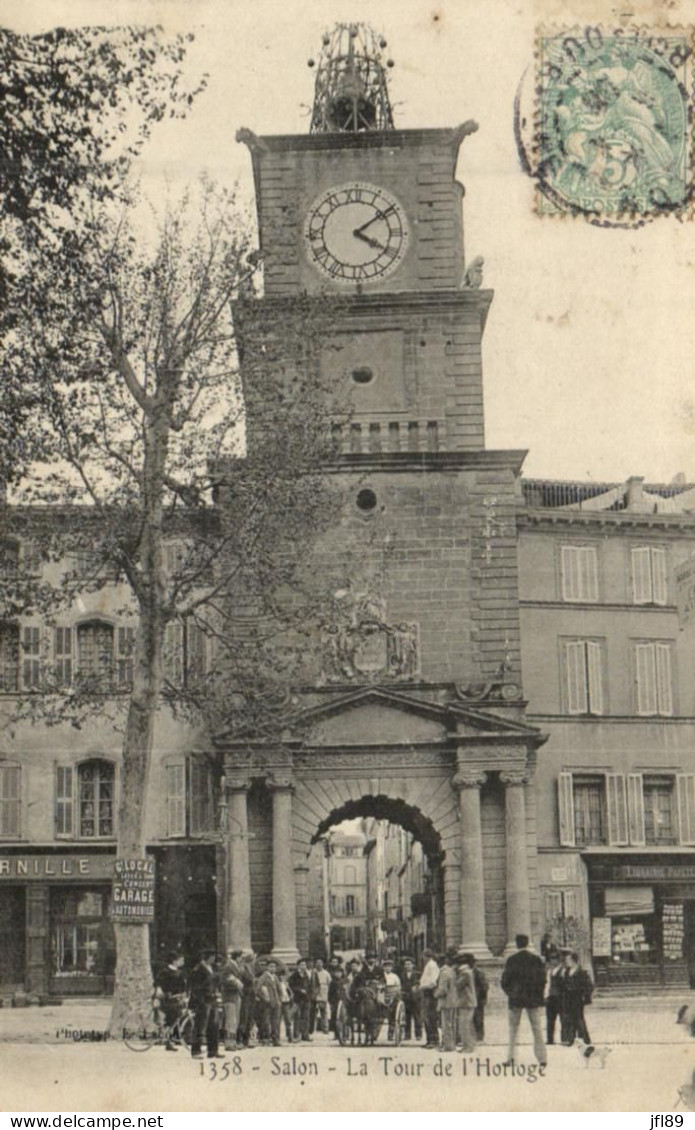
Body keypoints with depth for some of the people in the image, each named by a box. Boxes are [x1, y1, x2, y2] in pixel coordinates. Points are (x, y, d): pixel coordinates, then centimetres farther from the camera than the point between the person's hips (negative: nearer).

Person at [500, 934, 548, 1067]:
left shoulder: (511, 960, -7)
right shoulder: (537, 959, -1)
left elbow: (505, 981, -4)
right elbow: (542, 980, 2)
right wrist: (539, 995, 11)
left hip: (516, 999, -1)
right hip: (533, 999, 2)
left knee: (513, 1028, 8)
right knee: (536, 1028, 5)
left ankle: (511, 1057, 4)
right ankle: (542, 1058, -1)